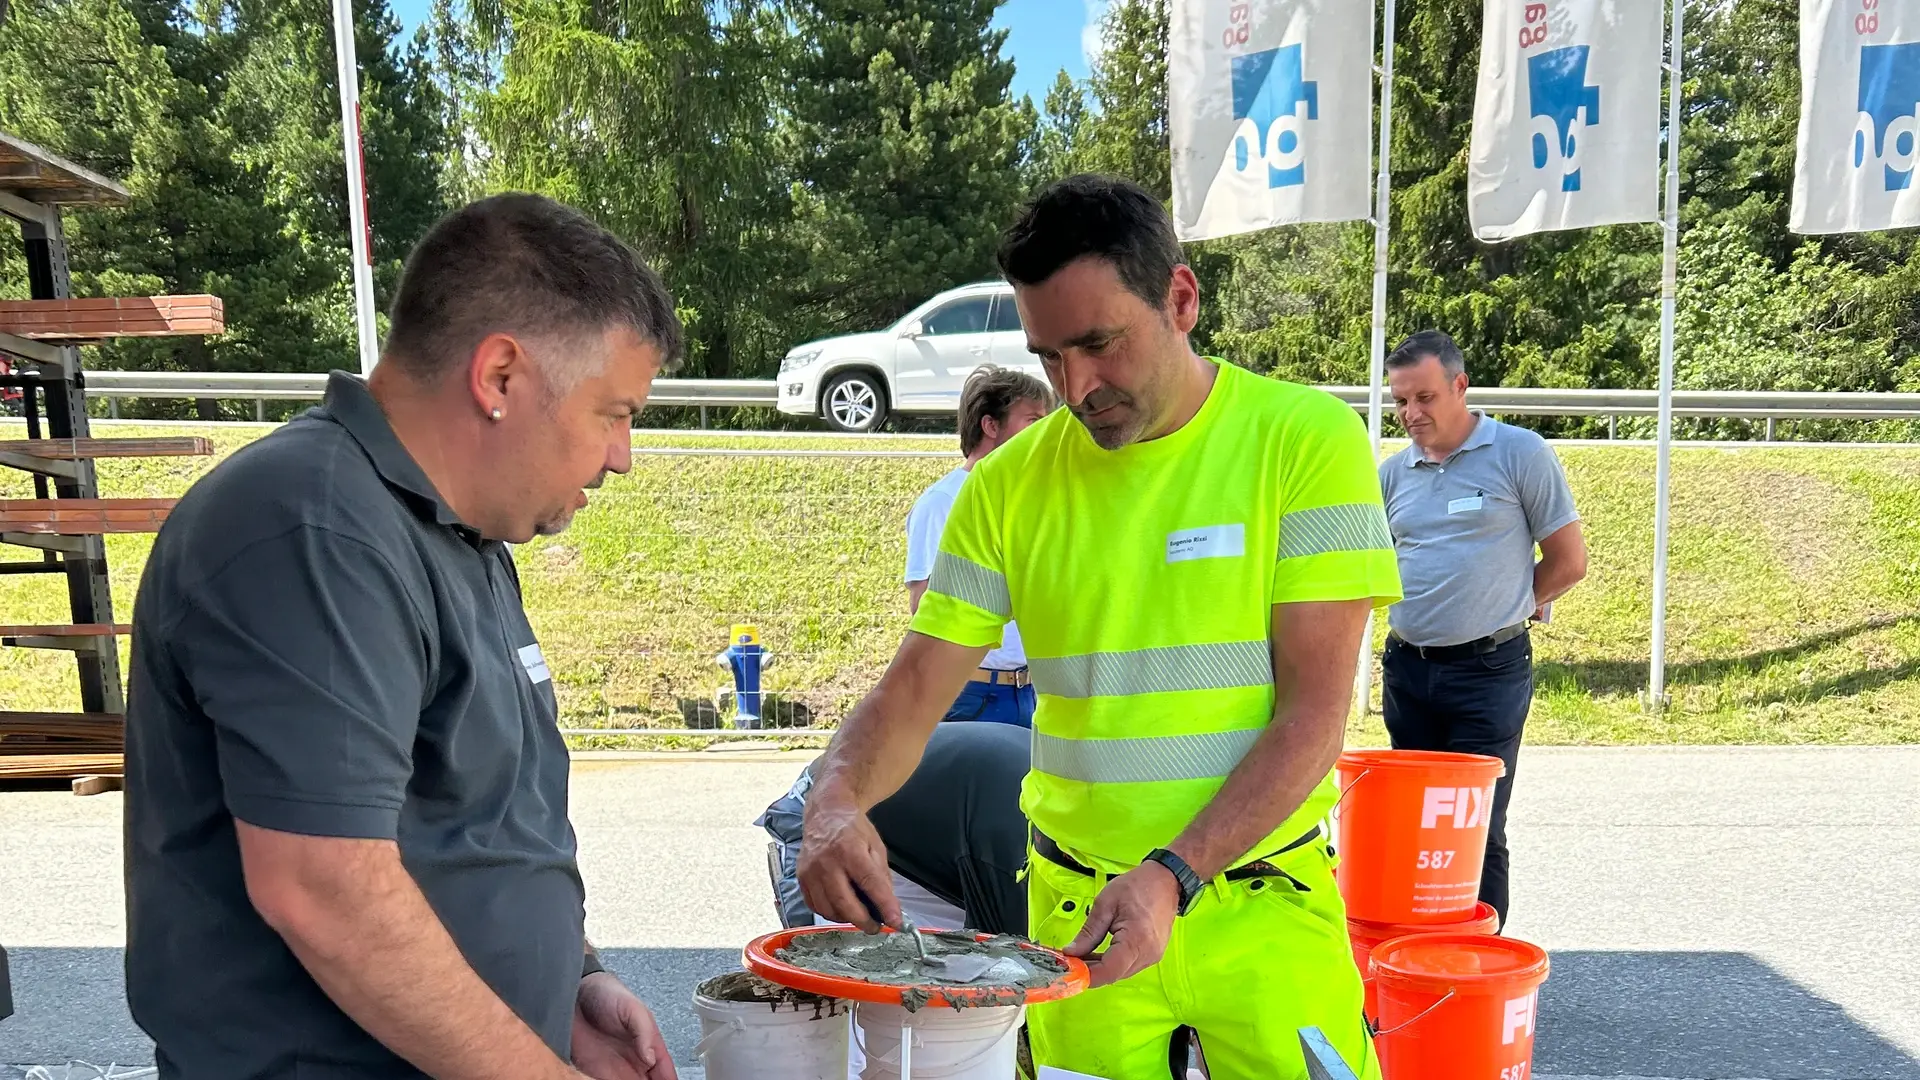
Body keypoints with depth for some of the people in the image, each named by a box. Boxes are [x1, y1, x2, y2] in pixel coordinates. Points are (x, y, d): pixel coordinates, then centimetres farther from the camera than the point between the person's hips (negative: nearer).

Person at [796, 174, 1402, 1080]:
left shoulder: (1305, 440, -10)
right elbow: (911, 694, -1)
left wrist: (1172, 875, -21)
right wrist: (836, 800, -21)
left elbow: (1314, 712, -12)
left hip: (1265, 906, -1)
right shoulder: (1009, 482, -2)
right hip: (1079, 911, 2)